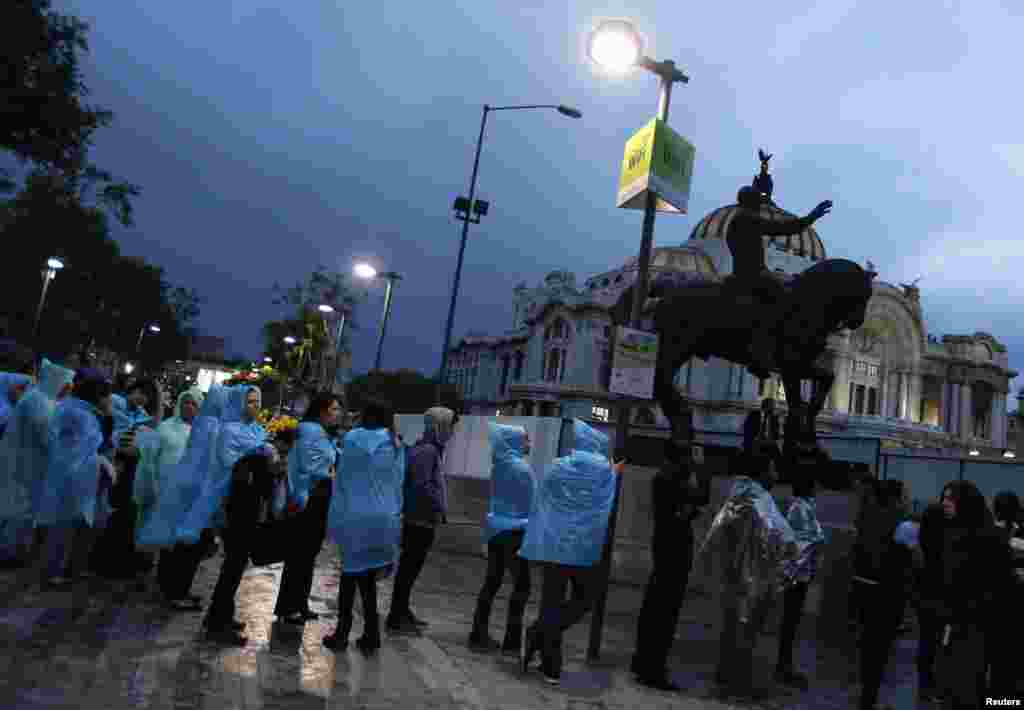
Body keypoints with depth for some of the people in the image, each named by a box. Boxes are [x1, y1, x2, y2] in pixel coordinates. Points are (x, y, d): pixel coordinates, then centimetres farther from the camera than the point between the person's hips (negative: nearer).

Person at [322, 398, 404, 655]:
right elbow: (398, 484, 8)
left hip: (354, 515, -2)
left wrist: (336, 514, 11)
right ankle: (370, 636, 14)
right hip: (384, 517, 2)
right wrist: (394, 514, 17)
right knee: (367, 577, 12)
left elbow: (341, 478, 2)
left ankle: (342, 634, 15)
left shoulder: (353, 438, -4)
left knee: (351, 573, 9)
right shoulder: (396, 445, 3)